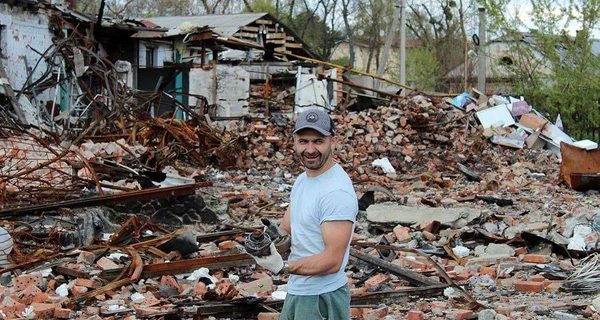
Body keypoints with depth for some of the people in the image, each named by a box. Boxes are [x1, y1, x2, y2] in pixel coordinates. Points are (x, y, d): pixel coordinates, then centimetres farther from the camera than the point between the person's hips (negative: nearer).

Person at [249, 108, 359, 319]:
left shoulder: (337, 192, -22)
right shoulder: (302, 179, 8)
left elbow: (332, 261, -25)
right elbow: (286, 228, 13)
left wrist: (283, 267, -37)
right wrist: (269, 240, -10)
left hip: (322, 300, -9)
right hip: (296, 292, 9)